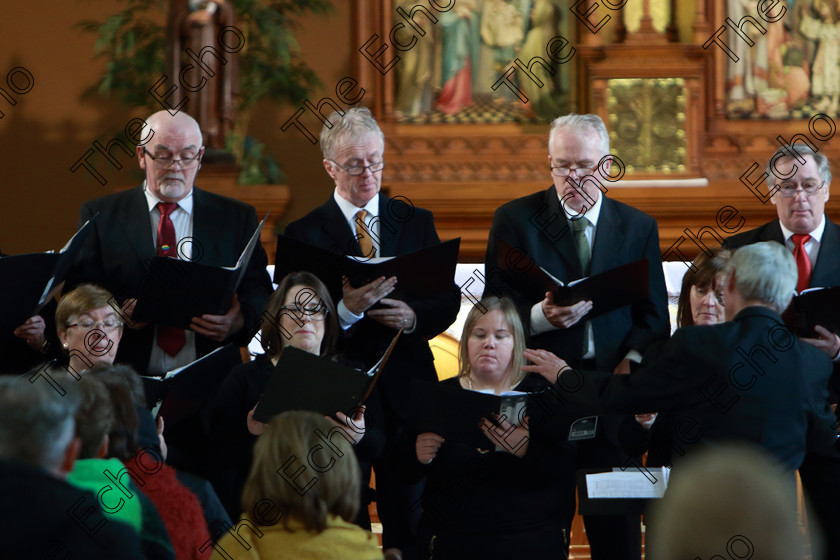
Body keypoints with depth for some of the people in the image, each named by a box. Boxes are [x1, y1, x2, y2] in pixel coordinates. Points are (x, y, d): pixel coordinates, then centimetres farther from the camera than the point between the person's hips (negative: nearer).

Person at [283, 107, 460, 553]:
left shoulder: (416, 222, 11)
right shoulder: (304, 234, 0)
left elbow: (449, 300, 7)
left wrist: (414, 317, -13)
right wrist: (345, 310, -25)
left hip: (407, 388, 2)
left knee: (408, 523, 4)